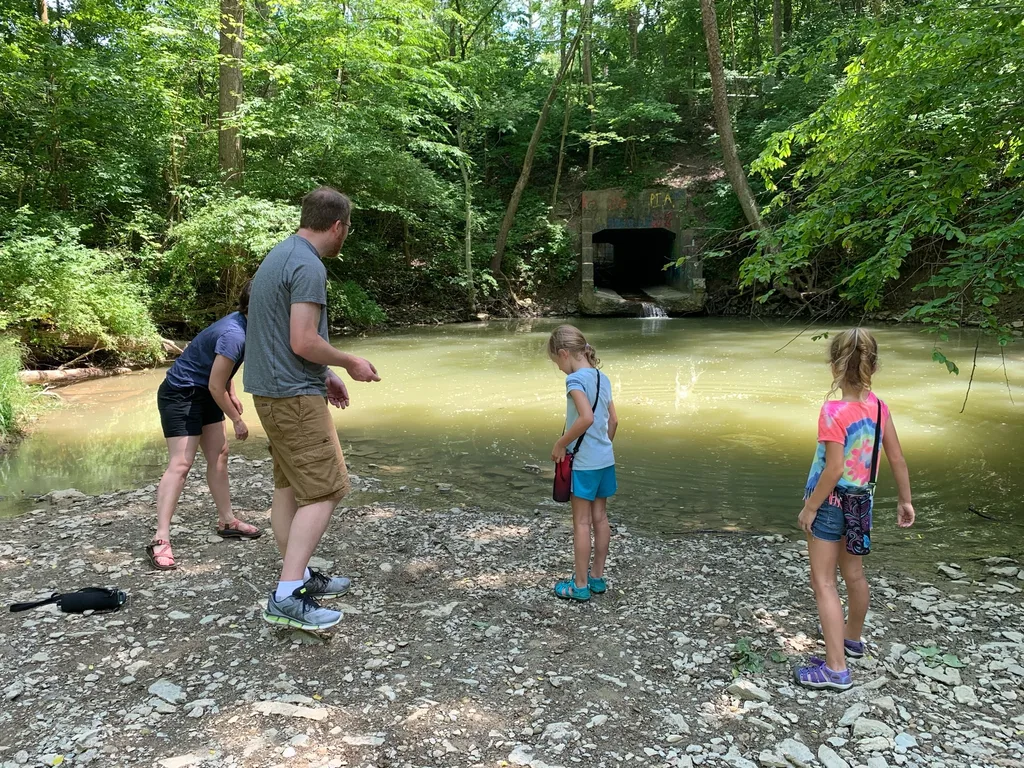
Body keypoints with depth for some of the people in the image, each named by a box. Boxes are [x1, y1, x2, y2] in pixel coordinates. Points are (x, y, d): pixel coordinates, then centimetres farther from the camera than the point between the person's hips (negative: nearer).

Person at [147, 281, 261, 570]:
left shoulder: (239, 323, 0)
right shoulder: (234, 336, -29)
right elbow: (216, 386, -23)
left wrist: (232, 395, 11)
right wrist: (237, 420, -12)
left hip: (203, 394, 10)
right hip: (180, 394, -10)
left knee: (218, 456, 12)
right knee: (181, 463, -14)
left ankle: (227, 522, 22)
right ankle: (160, 540, -13)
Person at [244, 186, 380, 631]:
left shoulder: (279, 257, 16)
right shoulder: (309, 266, -16)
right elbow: (303, 342, -22)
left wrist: (324, 377, 21)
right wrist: (350, 363, -6)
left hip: (271, 391, 11)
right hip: (295, 396, -10)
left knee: (290, 486, 15)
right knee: (326, 490, -9)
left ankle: (299, 576, 25)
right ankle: (287, 598, -9)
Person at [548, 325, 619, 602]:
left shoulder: (576, 379, -17)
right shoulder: (602, 378, 7)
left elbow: (586, 418, -29)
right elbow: (614, 420, 11)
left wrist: (561, 444, -19)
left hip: (584, 462, -8)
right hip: (605, 459, 8)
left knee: (582, 523, 1)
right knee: (600, 518, 14)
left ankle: (580, 586, 10)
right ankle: (597, 577, 25)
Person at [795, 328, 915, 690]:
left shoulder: (834, 410, -24)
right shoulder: (879, 406, -3)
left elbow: (834, 469, -24)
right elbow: (897, 459, 3)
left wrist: (810, 507, -14)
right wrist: (905, 500, 14)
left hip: (831, 501, -7)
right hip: (860, 499, 7)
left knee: (823, 582, 1)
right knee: (854, 574, 24)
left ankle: (836, 668, 4)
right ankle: (852, 638, 45)